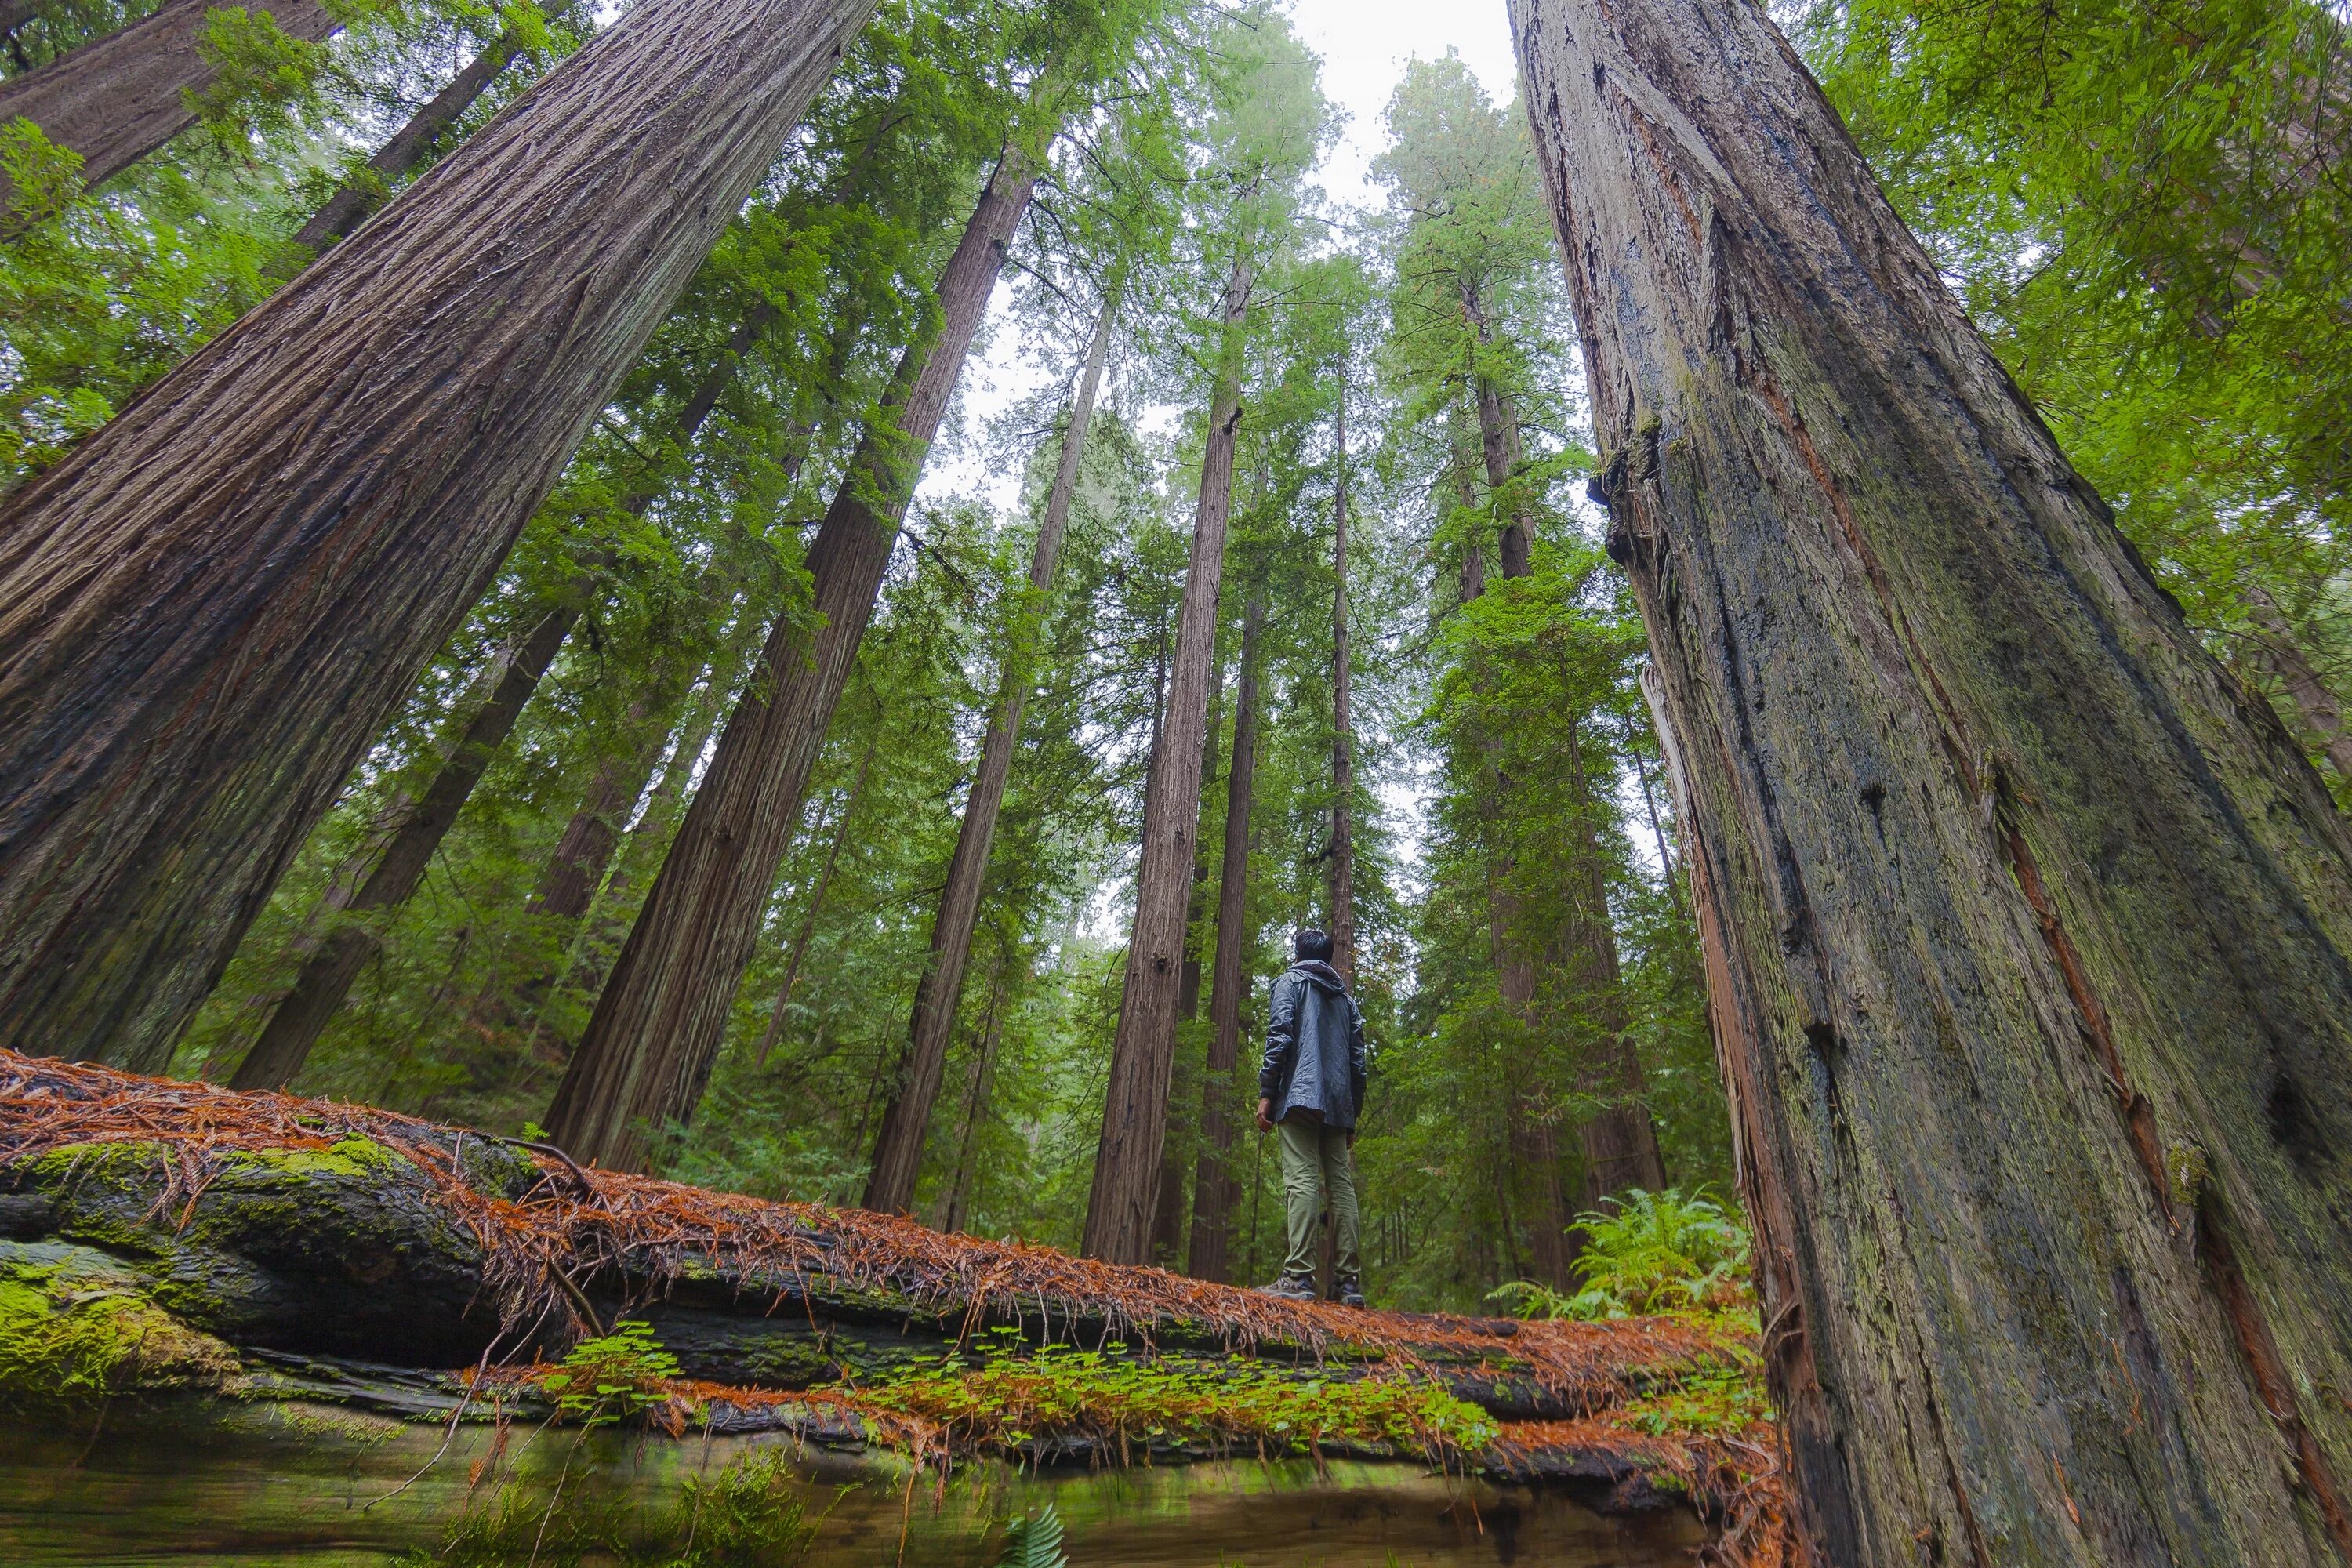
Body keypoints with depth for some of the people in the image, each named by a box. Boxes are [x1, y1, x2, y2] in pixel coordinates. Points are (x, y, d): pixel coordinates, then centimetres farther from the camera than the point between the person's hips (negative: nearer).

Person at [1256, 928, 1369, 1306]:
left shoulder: (1291, 980, 9)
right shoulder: (1346, 997, 24)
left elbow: (1280, 1036, -6)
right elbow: (1358, 1059, 18)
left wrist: (1266, 1094, -7)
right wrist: (1352, 1114, 22)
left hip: (1300, 1095, -5)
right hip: (1338, 1105, 5)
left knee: (1301, 1180, -12)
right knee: (1342, 1186, 4)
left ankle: (1299, 1276, -19)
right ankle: (1348, 1282, 1)